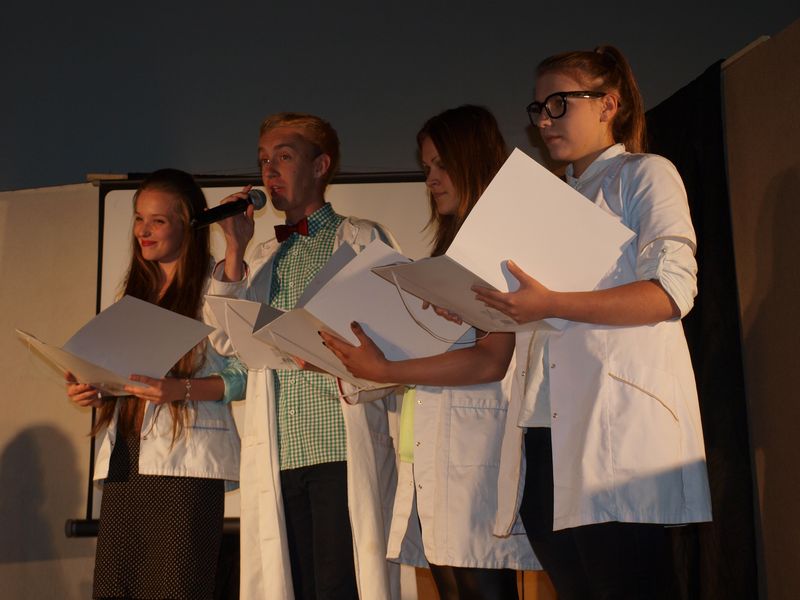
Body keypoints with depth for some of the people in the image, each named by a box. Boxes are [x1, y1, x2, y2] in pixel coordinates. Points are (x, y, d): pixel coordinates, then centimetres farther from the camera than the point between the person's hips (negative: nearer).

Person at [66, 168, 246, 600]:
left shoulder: (215, 284, -1)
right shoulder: (136, 289, 20)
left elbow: (242, 374, -8)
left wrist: (180, 390, -21)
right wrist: (91, 390, 4)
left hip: (186, 460, -6)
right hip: (125, 458, 6)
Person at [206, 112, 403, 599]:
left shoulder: (361, 238, 8)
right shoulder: (260, 258, 22)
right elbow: (226, 341, 10)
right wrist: (235, 251, 4)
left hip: (344, 450, -4)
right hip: (278, 457, 5)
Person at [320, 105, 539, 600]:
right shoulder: (448, 252, 23)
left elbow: (491, 360, -14)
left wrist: (385, 371, -17)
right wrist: (350, 363, 5)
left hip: (476, 443, -8)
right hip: (429, 444, 8)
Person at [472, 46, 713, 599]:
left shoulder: (646, 174, 5)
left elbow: (672, 291, -11)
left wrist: (551, 304, -19)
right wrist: (476, 307, 8)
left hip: (620, 425, -7)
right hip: (551, 429, 7)